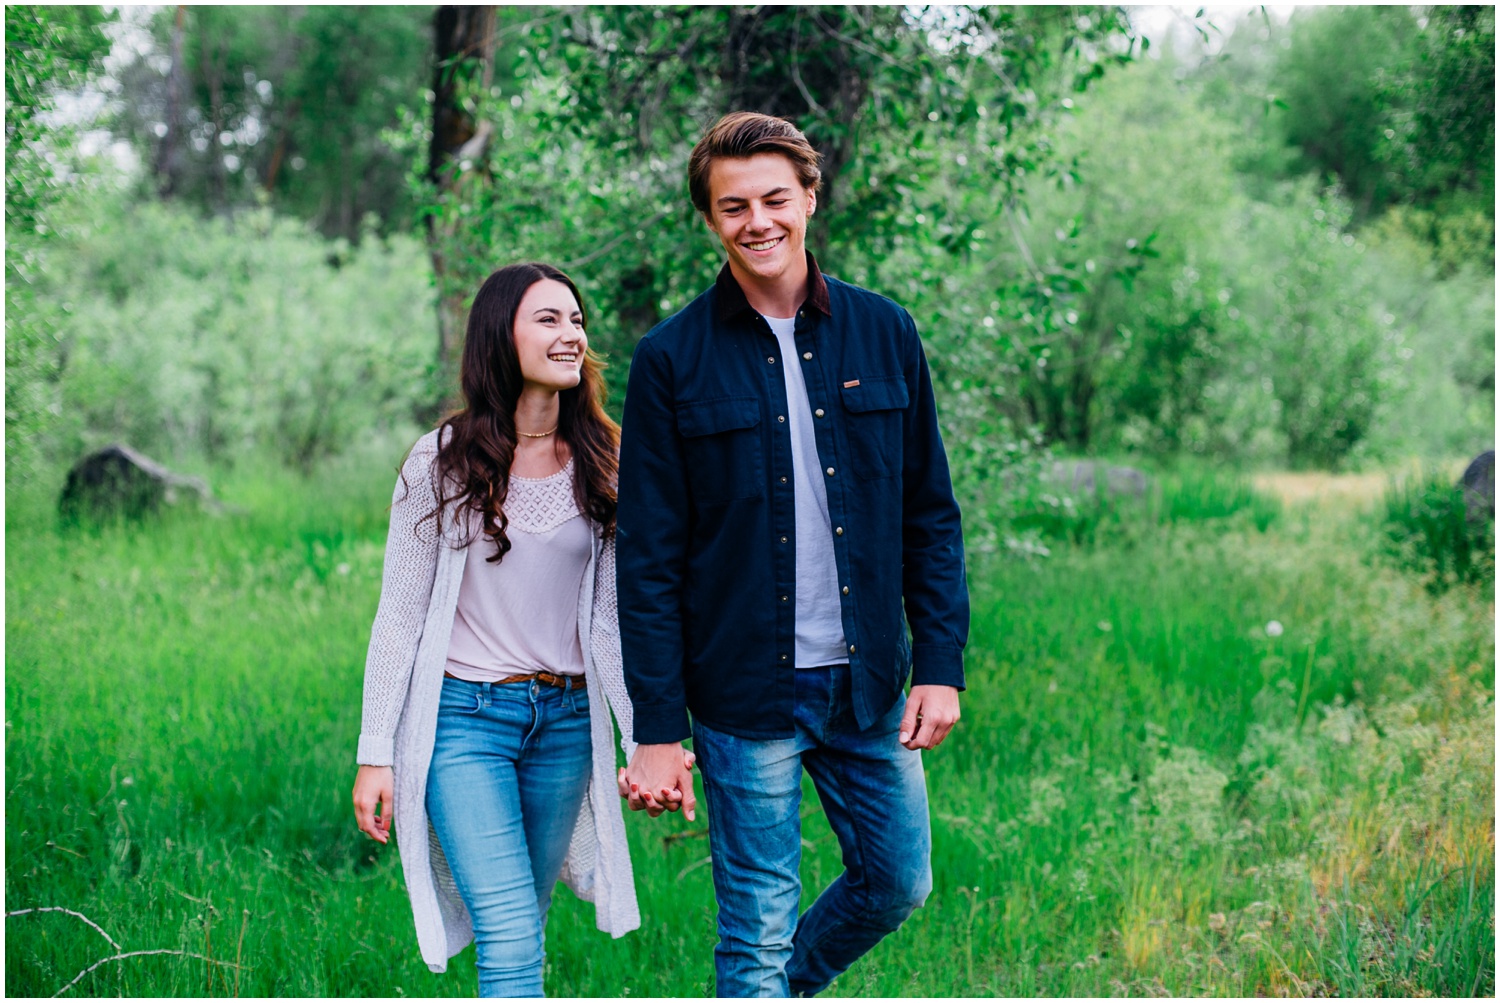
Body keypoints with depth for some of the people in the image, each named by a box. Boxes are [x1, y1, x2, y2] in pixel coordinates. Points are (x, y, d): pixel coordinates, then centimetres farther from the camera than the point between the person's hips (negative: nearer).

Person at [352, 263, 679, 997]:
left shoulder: (604, 463, 4)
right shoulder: (442, 462, -4)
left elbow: (618, 612, 8)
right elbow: (399, 613, -1)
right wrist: (375, 754, -4)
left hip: (566, 719, 4)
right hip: (464, 717, -4)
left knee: (519, 929, 12)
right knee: (510, 942, -13)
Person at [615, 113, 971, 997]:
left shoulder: (883, 333, 3)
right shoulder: (672, 360, -5)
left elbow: (931, 517, 7)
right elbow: (649, 561, -5)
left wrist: (941, 665, -1)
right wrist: (656, 731, -8)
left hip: (870, 686, 4)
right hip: (743, 693, -3)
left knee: (898, 881, 16)